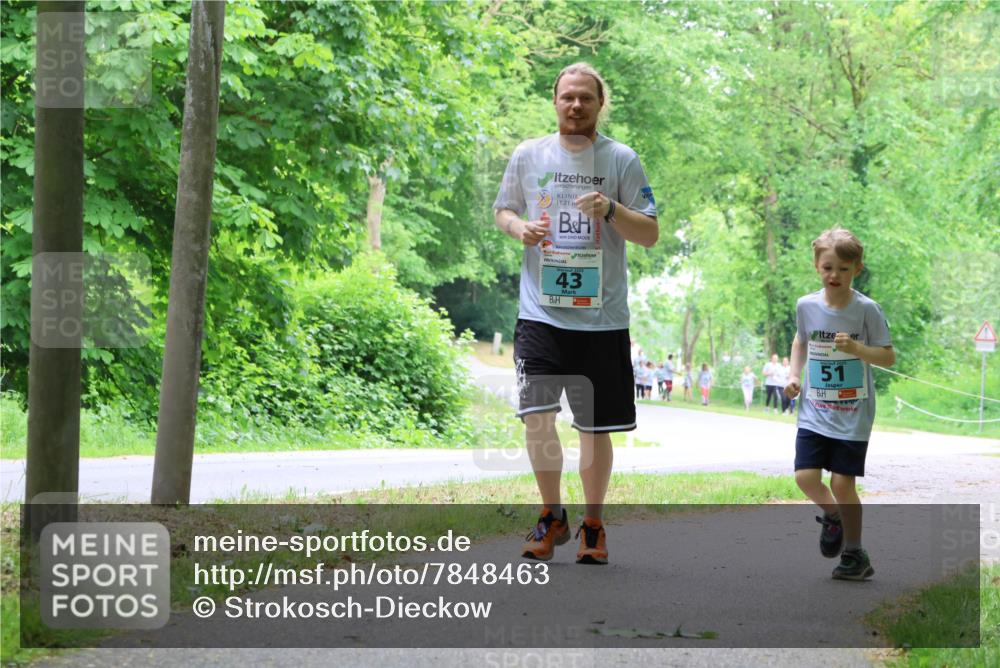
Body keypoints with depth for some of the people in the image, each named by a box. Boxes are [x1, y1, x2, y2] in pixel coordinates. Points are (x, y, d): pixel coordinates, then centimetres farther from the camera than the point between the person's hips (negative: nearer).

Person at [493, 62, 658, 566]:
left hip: (602, 317, 0)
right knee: (536, 416, -11)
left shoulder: (621, 160, 1)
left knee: (595, 428, 6)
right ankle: (552, 516, 9)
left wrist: (610, 209, -17)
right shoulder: (527, 155, 6)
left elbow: (650, 235, 1)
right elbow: (502, 208, 19)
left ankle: (593, 525, 22)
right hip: (541, 311, 1)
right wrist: (518, 227, -4)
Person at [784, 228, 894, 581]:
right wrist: (794, 374, 8)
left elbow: (889, 357, -7)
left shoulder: (866, 309, -9)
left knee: (842, 483, -3)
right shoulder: (806, 306, 1)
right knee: (806, 477, -9)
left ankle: (855, 553, 15)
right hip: (814, 410, 3)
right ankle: (832, 515, 25)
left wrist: (856, 348, -24)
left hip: (853, 414, -3)